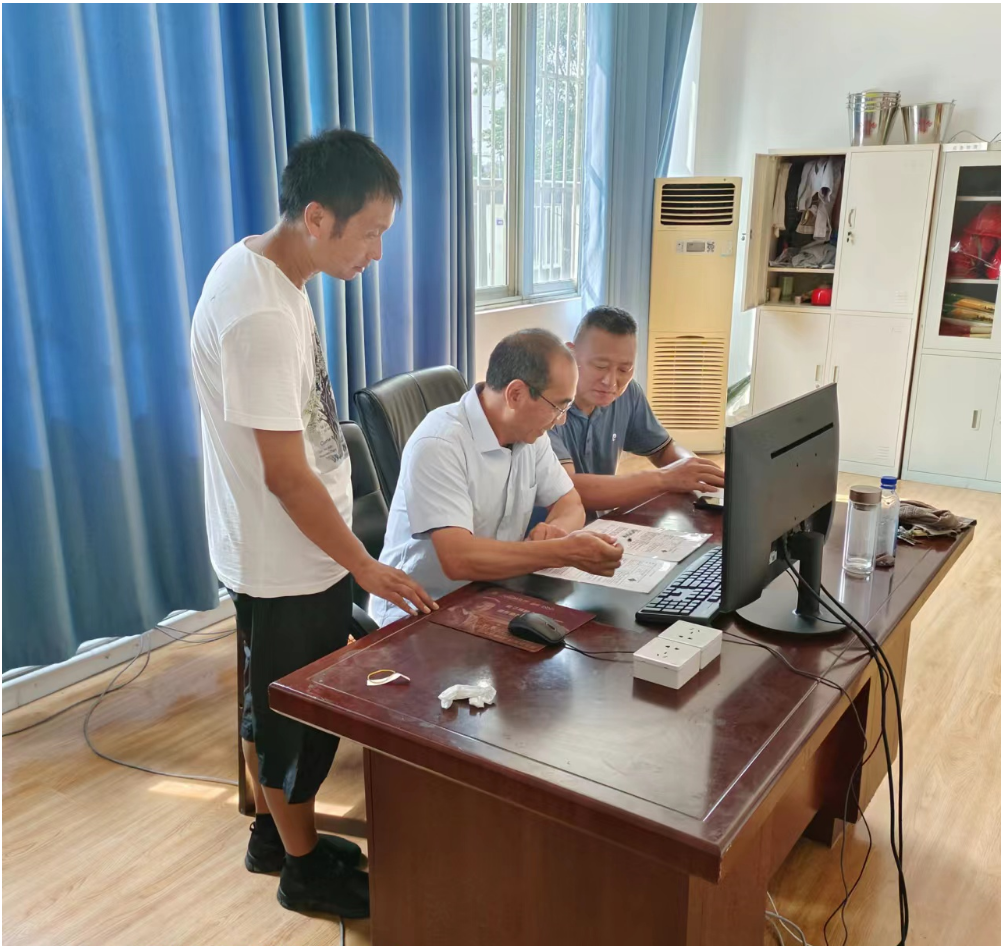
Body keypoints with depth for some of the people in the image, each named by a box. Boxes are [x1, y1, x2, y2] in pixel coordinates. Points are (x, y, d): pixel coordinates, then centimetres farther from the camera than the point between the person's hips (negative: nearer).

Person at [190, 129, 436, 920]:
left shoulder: (259, 267, 3)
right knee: (307, 714, 10)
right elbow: (286, 475, -26)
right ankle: (305, 868, 33)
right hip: (289, 564, -9)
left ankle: (274, 832, 44)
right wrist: (365, 567, -15)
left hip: (275, 555, 9)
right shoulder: (262, 315, -29)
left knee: (273, 701, 23)